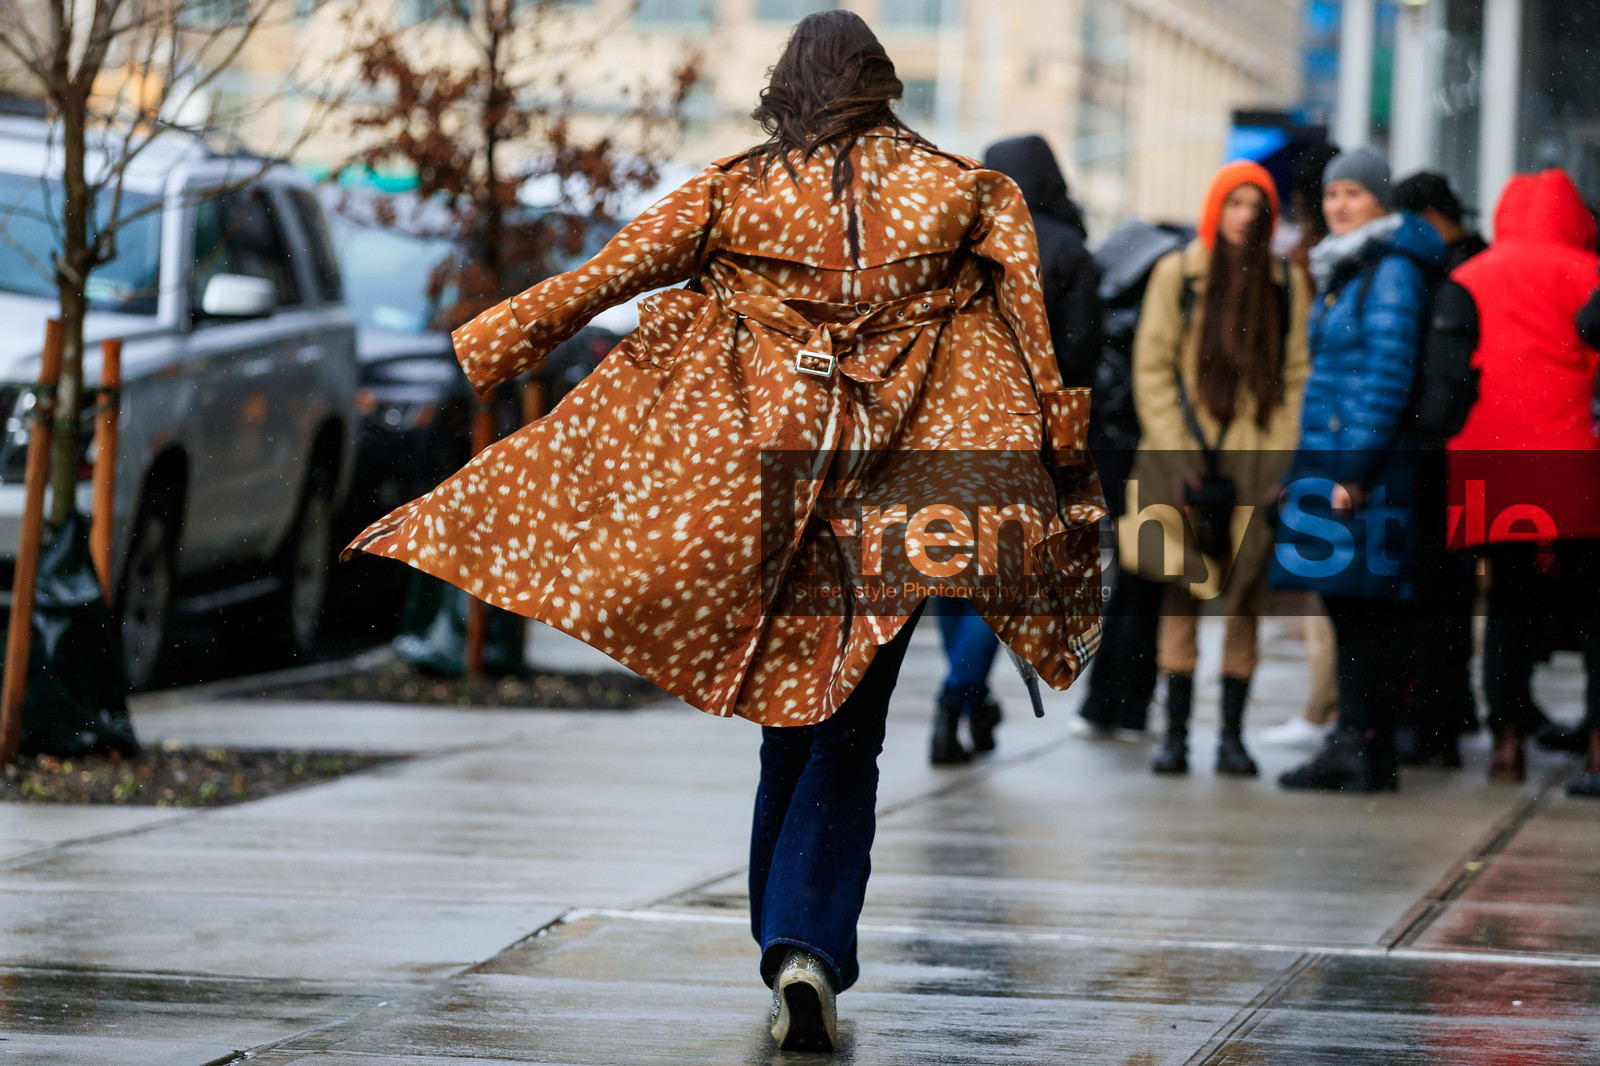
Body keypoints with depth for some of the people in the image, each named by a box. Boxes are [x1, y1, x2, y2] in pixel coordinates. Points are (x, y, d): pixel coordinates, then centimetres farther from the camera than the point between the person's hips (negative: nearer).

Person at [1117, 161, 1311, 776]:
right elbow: (1153, 369, 1)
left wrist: (1285, 460, -4)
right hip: (1188, 462, -1)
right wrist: (1178, 458, -7)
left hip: (1257, 463, 1)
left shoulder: (1287, 285, 7)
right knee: (1181, 594, -5)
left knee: (1245, 602, 3)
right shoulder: (1177, 275, 4)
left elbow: (1299, 378, 7)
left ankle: (1232, 735, 8)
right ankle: (1176, 732, -1)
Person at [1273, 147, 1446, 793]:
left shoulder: (1393, 272, -9)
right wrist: (1303, 468, 18)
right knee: (1346, 608, 10)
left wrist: (1356, 468, -19)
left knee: (1368, 610, -6)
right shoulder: (1340, 271, 20)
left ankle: (1368, 750, -4)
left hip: (1367, 468, -9)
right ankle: (1352, 746, 14)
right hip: (1328, 464, 9)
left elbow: (1388, 377, -16)